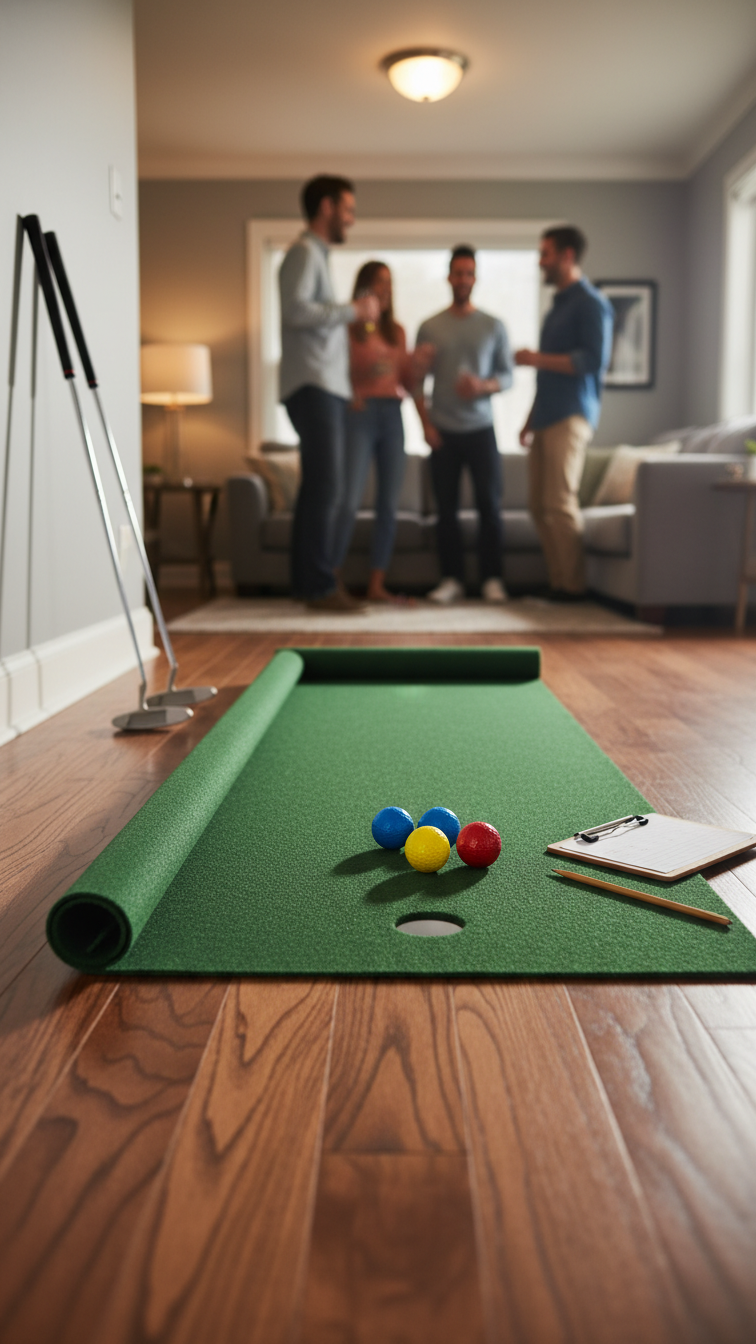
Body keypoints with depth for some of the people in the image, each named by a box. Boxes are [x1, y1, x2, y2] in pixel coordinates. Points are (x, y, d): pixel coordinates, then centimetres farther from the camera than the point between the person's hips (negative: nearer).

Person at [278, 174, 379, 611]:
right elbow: (296, 310, -20)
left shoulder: (318, 256, 25)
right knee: (326, 487, -13)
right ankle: (320, 585, -11)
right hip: (313, 387, -10)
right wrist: (354, 310, -13)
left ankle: (310, 580, 12)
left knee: (321, 488, 8)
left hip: (327, 388, 10)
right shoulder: (304, 252, -4)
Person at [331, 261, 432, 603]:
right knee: (349, 500, -14)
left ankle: (377, 586, 5)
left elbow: (407, 382, 17)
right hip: (359, 413, -5)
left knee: (389, 504, 1)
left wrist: (419, 363, -1)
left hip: (392, 415, 6)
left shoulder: (396, 331, 17)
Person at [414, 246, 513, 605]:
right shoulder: (429, 328, 7)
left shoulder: (494, 326, 7)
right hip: (443, 431, 0)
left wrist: (483, 385, -14)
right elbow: (416, 381, 6)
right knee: (446, 508, 1)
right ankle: (451, 579, 8)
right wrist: (426, 424, -4)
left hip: (481, 429, 0)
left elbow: (507, 375, 7)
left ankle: (492, 579, 4)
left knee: (489, 504, -3)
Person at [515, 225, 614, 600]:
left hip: (571, 415, -8)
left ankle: (573, 586, -4)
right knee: (539, 503, 4)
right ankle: (557, 582, 9)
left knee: (560, 503, -11)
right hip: (546, 416, 8)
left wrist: (537, 359, -14)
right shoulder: (557, 306, 23)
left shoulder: (591, 303, -3)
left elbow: (594, 360, -15)